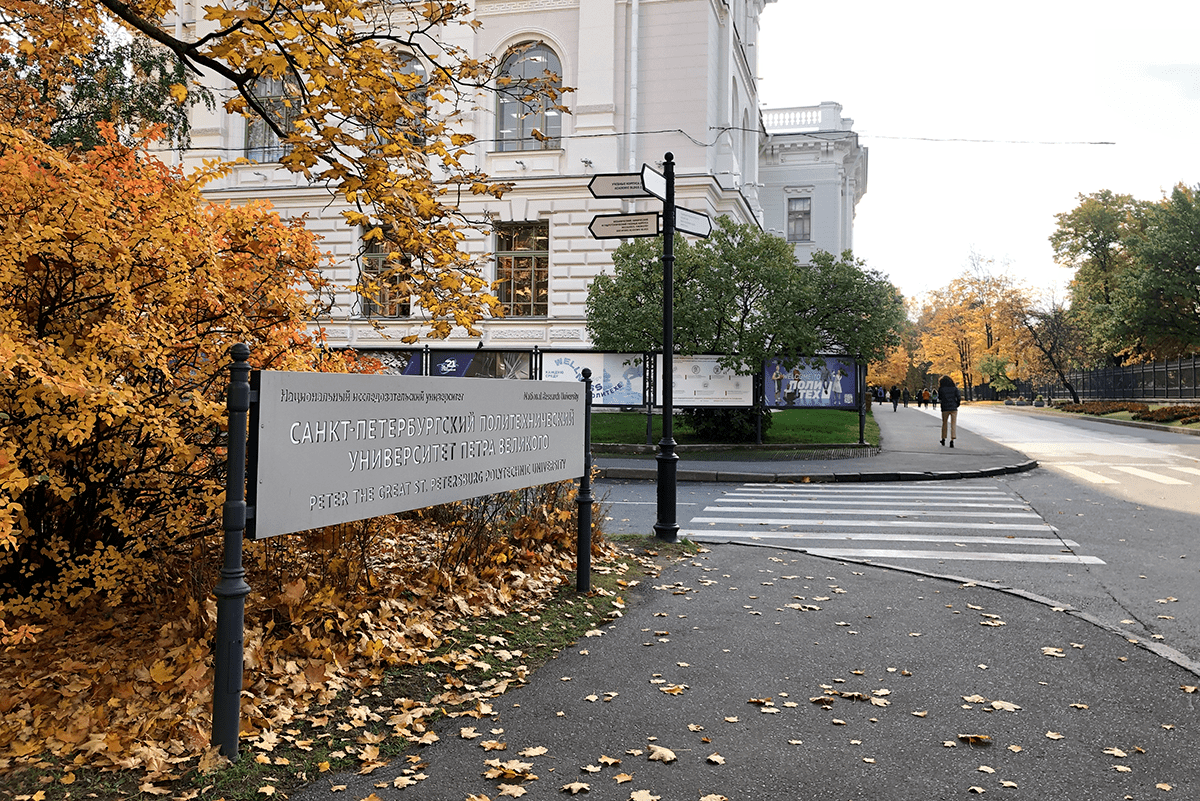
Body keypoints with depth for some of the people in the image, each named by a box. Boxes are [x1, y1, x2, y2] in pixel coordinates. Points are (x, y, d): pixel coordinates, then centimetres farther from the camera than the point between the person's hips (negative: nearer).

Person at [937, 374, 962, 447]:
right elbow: (959, 398, -4)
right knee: (953, 424, -1)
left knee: (944, 423, 16)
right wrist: (956, 405, 10)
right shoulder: (954, 388, 1)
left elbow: (939, 398, 7)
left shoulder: (941, 389, -3)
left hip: (945, 408, 0)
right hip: (954, 408, 0)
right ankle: (952, 439, -15)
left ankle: (943, 439, 25)